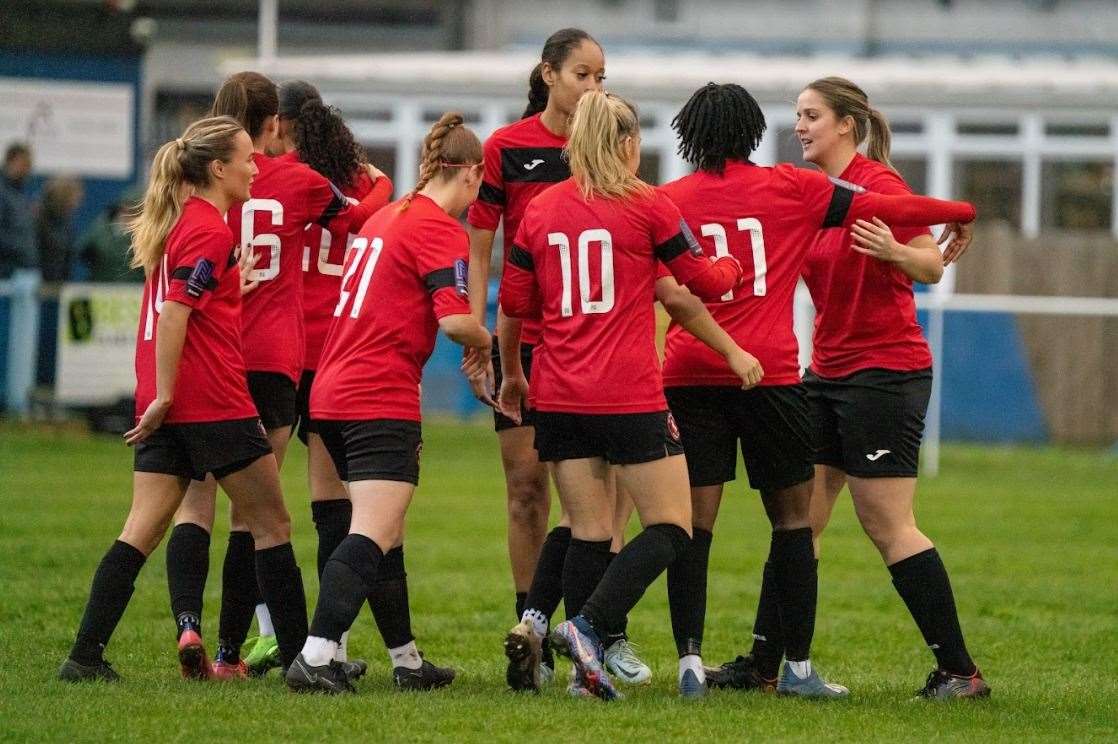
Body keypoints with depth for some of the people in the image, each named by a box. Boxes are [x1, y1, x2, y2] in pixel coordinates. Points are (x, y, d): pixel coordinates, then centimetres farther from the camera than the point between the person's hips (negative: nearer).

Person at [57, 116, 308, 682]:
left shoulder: (176, 222, 16)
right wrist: (164, 396, -18)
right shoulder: (211, 230, -12)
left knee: (142, 530, 4)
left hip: (165, 405, 8)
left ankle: (85, 657, -5)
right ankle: (299, 656, 5)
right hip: (215, 402, -8)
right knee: (270, 525, 2)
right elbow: (173, 313, -19)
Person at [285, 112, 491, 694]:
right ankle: (315, 658, -27)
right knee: (372, 537, -15)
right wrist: (484, 342, 2)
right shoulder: (440, 230, -9)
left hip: (332, 393, 9)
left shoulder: (385, 216, 19)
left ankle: (407, 661, 25)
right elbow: (453, 318, -19)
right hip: (381, 400, -9)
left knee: (384, 536, 17)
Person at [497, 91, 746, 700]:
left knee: (589, 531, 9)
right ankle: (588, 627, -16)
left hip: (558, 397, 5)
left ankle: (587, 667, -1)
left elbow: (515, 301, 11)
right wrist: (734, 266, 27)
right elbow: (704, 282, 5)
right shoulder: (646, 205, -4)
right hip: (629, 395, -5)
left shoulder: (540, 210, 7)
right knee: (670, 528, 2)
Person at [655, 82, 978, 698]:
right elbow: (880, 209, 3)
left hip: (688, 374, 1)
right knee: (792, 517, 8)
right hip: (769, 373, -1)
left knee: (694, 523, 2)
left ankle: (689, 662, -7)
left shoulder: (667, 201, 5)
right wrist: (959, 212, 15)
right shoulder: (790, 188, 2)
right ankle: (795, 666, 8)